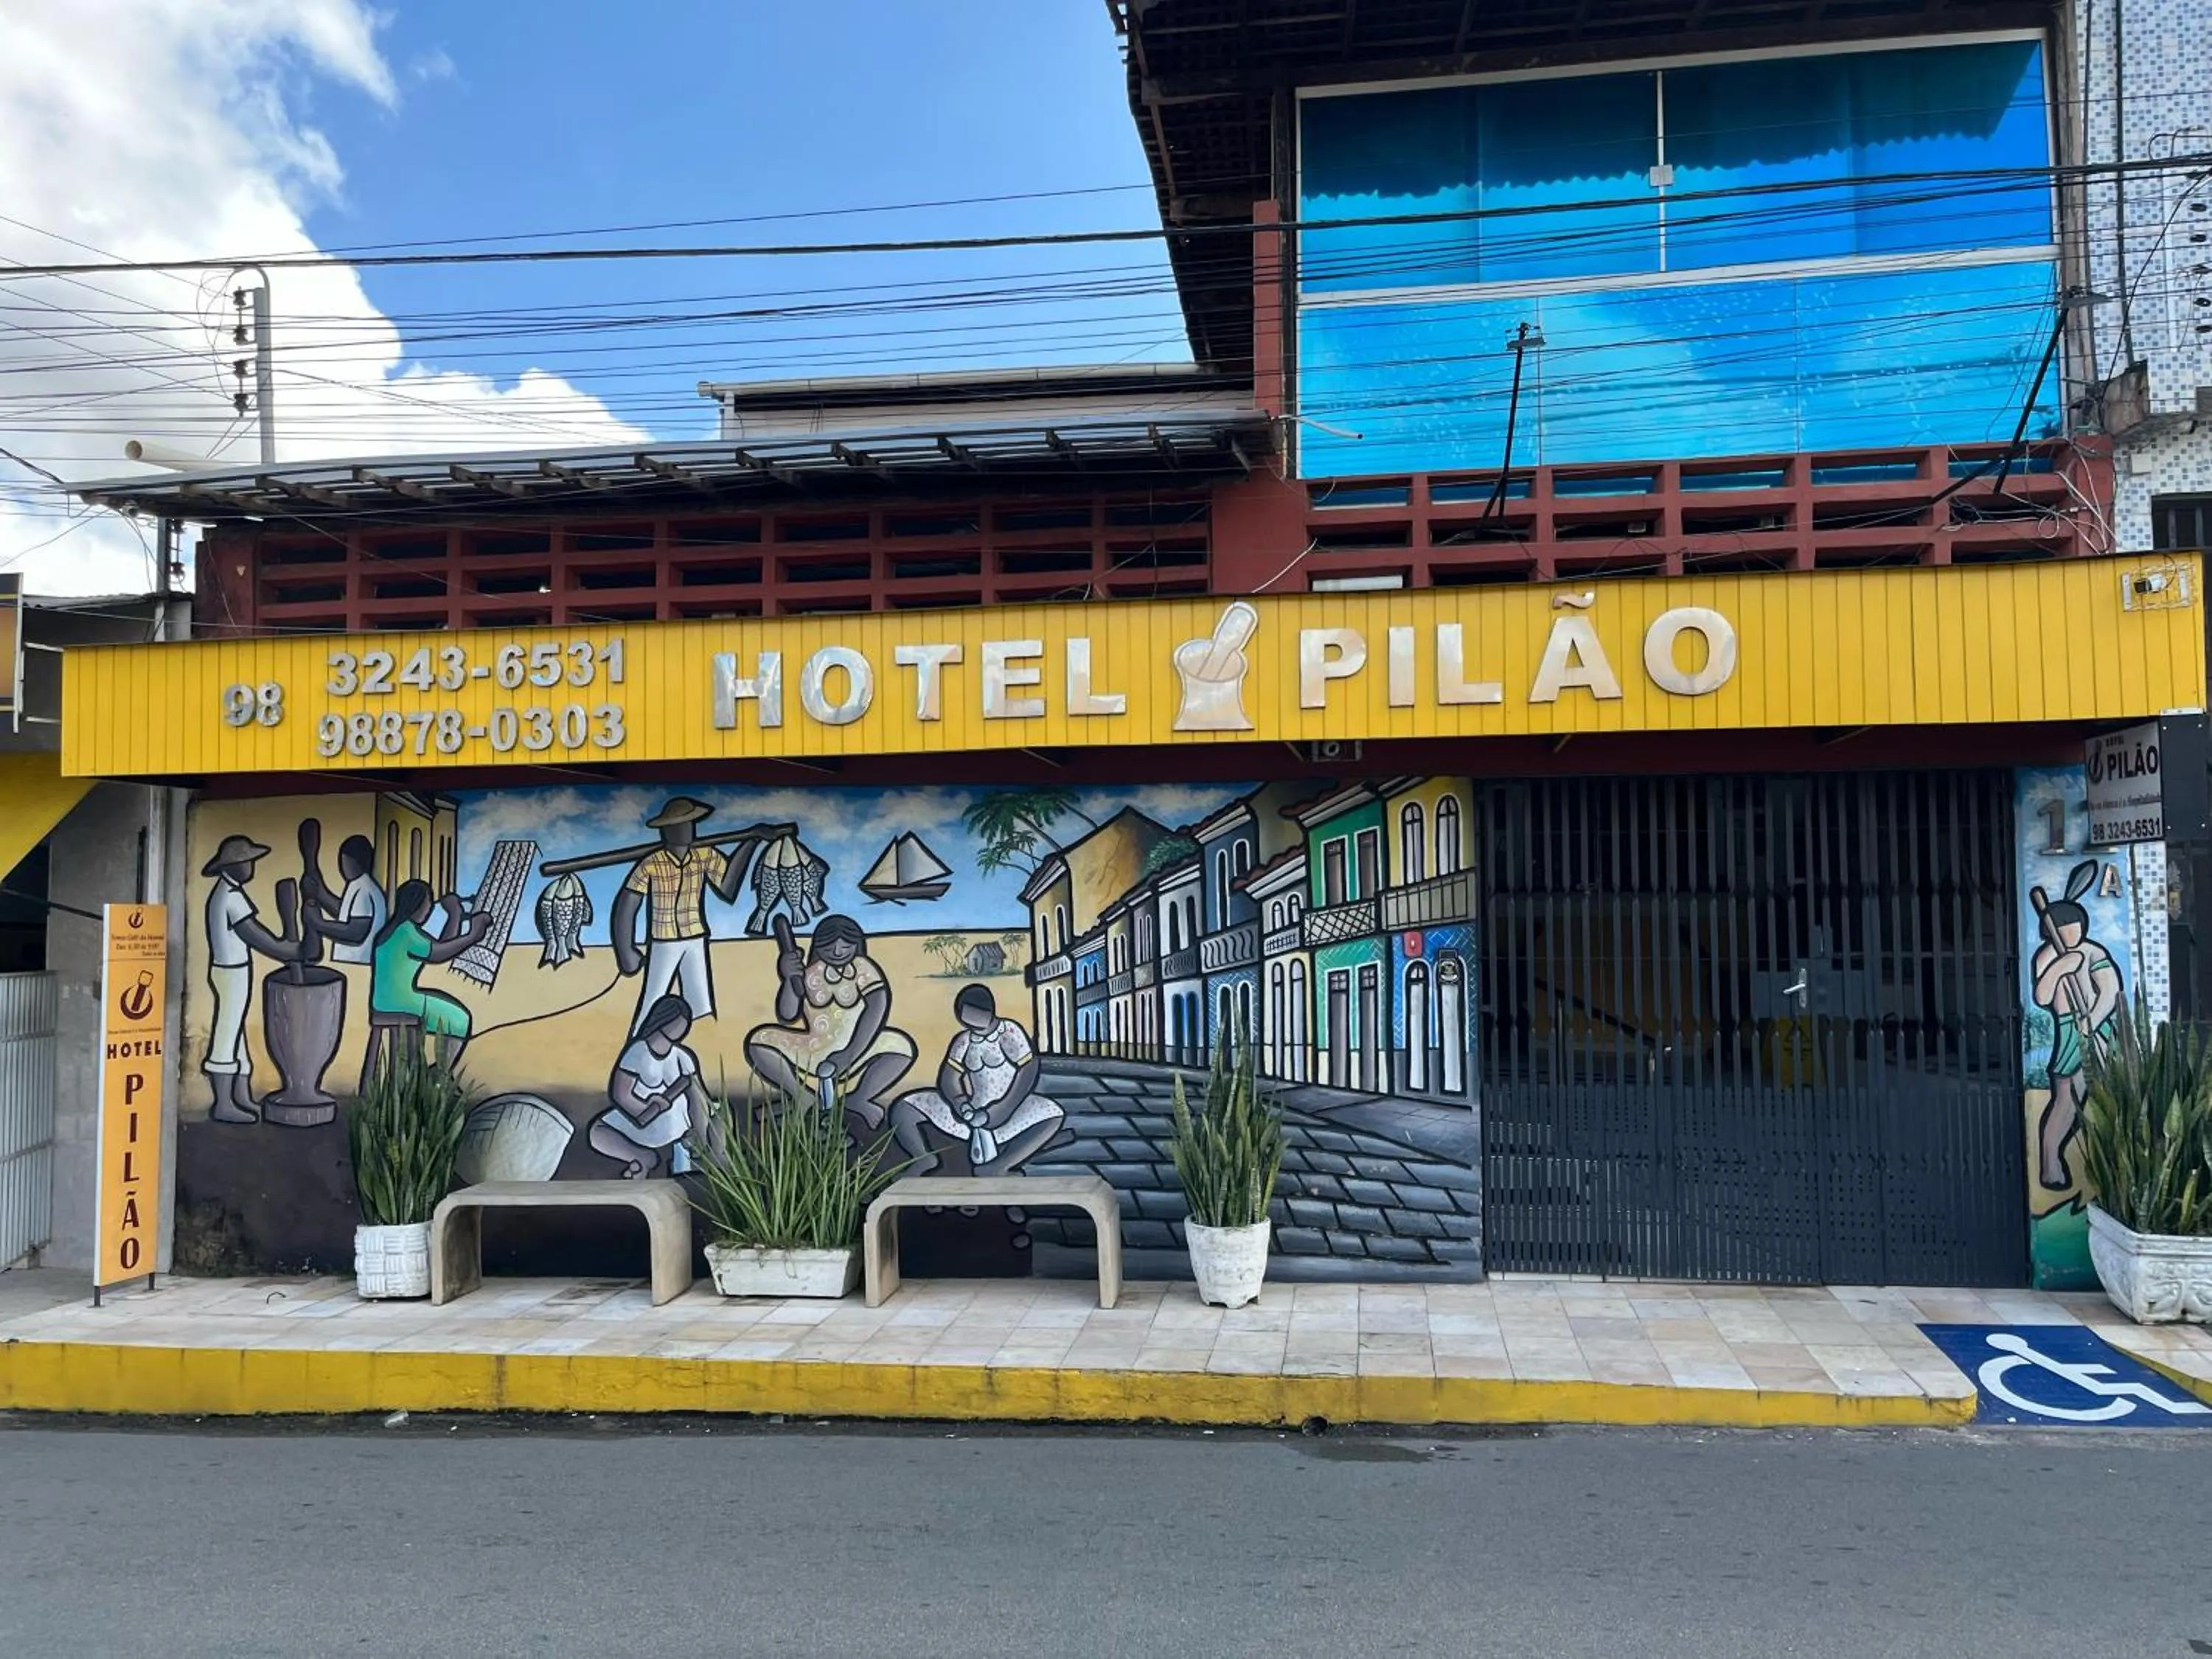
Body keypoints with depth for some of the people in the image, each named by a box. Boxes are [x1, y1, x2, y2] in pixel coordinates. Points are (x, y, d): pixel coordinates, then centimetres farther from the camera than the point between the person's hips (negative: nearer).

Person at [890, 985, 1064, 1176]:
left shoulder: (1010, 1033, -5)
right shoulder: (963, 1042, 4)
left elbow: (1028, 1073, -12)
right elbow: (948, 1081, -2)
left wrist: (1004, 1110, -21)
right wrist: (960, 1104, -24)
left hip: (1007, 1110, -3)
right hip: (972, 1112, 3)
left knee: (1054, 1115, -35)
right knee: (904, 1108, -11)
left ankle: (994, 1168, -38)